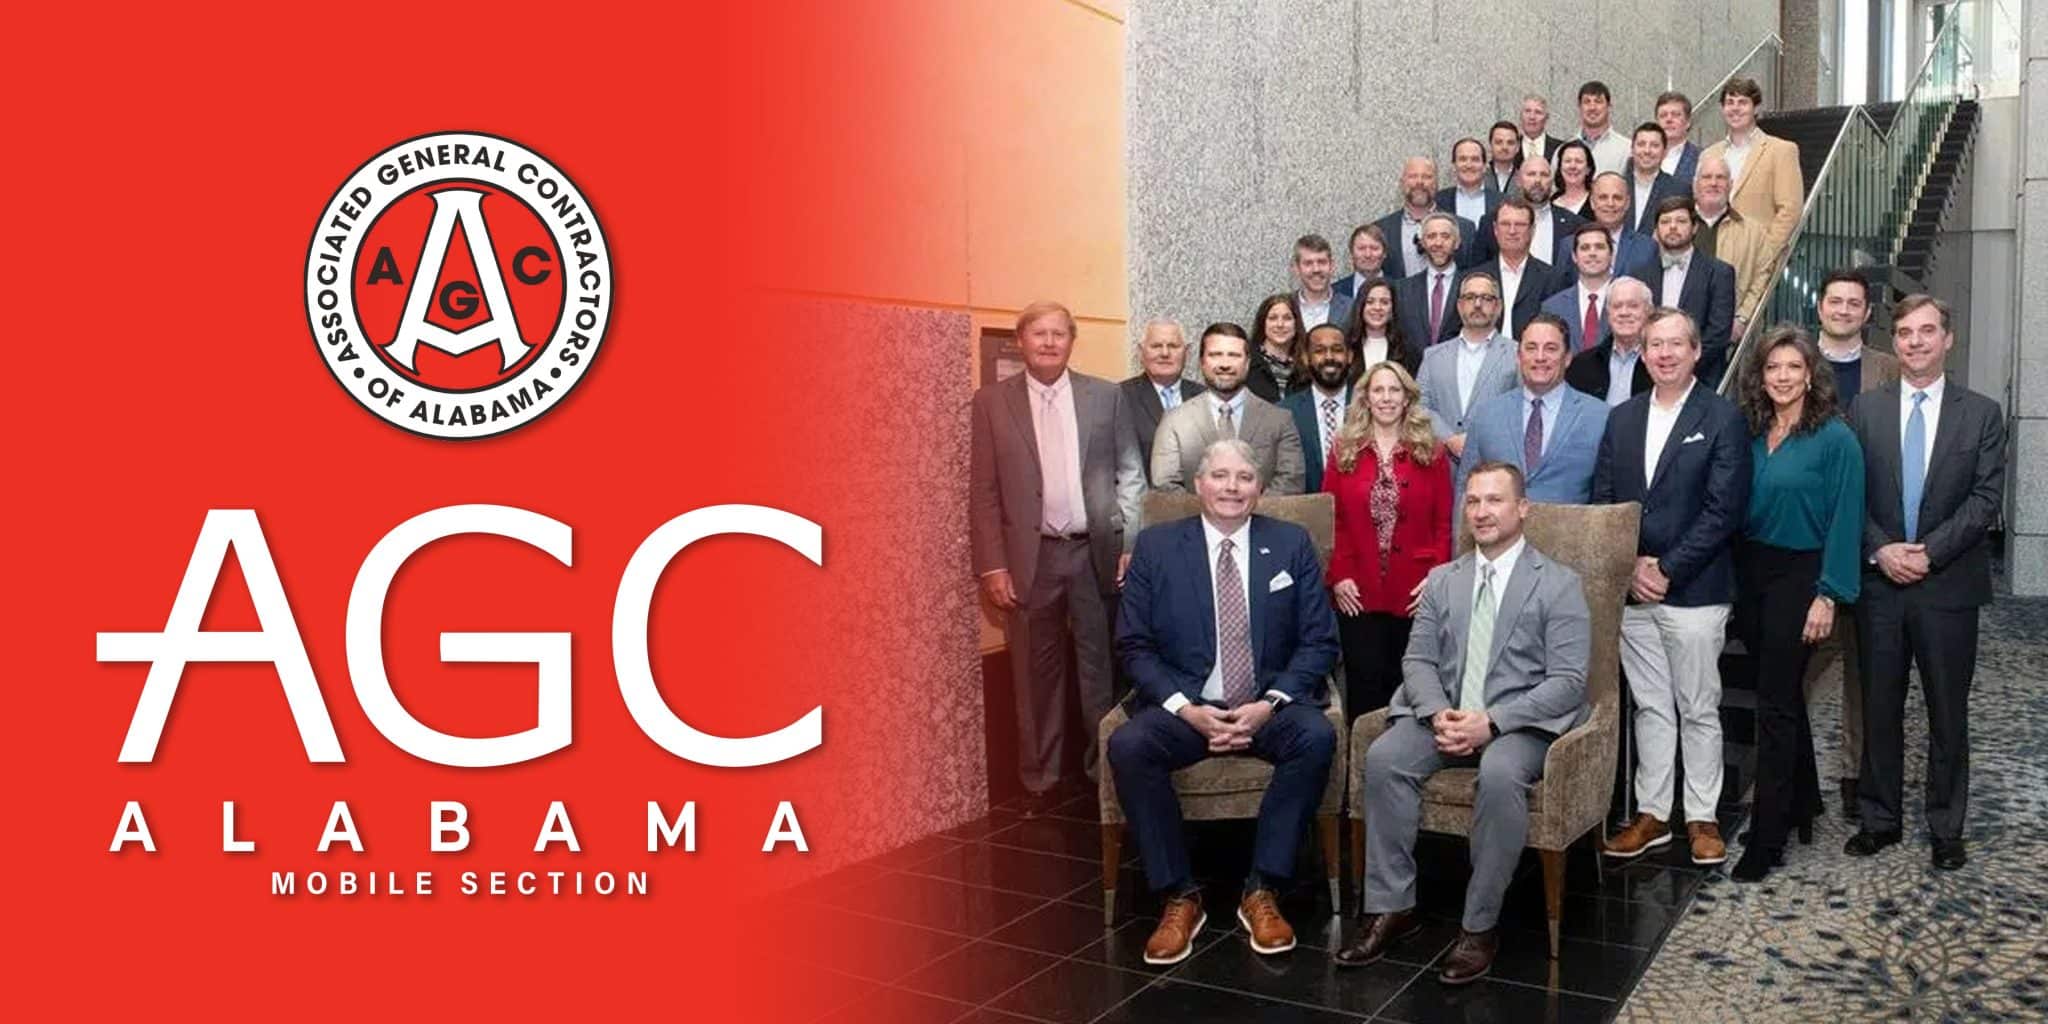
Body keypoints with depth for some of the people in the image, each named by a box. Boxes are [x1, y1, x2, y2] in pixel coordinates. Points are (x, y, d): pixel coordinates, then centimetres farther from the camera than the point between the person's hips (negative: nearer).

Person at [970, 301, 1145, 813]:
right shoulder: (992, 401, 2)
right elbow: (983, 492, 1)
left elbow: (1130, 474, 6)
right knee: (1036, 673, 7)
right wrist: (992, 565, -4)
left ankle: (1105, 767, 23)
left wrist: (1130, 545, -2)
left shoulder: (1106, 396, 5)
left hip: (1096, 552, 1)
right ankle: (1038, 779, 20)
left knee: (1101, 666, 9)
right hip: (1031, 557, 0)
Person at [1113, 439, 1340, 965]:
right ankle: (1179, 897, -14)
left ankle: (1262, 891, -16)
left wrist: (1270, 704, -13)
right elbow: (1134, 644, 0)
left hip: (1270, 708, 1)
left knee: (1317, 736, -31)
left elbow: (1320, 641, 2)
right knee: (1128, 745, -29)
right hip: (1184, 707, 0)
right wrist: (1186, 708, -14)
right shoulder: (1156, 546, 3)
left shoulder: (1292, 545, 5)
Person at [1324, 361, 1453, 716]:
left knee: (1406, 682, 4)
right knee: (1364, 685, 1)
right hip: (1357, 592, 0)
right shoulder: (1345, 451, 7)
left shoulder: (1430, 453, 7)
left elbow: (1443, 524, 5)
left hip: (1414, 593, 0)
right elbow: (1329, 520, 5)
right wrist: (1338, 576, -5)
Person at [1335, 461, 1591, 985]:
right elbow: (1418, 660, 8)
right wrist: (1438, 714, -14)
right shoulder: (1441, 580, 14)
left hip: (1521, 722, -4)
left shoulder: (1560, 584, 0)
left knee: (1500, 774, -36)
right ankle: (1391, 907, -13)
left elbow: (1568, 681, -9)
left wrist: (1492, 721, -21)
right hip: (1446, 715, 4)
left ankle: (1480, 925, -20)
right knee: (1383, 757, -24)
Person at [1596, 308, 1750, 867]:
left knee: (1698, 710, 6)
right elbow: (1602, 499, 8)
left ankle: (1701, 817, 17)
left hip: (1694, 590, -4)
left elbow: (1723, 509, -11)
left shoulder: (1722, 418, -4)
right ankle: (1651, 813, 20)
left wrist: (1668, 569, -14)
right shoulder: (1621, 418, 10)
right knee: (1649, 707, 12)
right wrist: (1631, 566, -5)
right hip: (1632, 589, 4)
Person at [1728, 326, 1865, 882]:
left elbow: (1845, 521, -11)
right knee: (1783, 696, 17)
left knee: (1775, 705, -4)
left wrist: (1828, 595, -15)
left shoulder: (1835, 439, -9)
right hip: (1751, 573, 6)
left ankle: (1766, 840, 3)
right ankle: (1803, 803, 34)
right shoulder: (1751, 434, 6)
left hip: (1799, 576, -6)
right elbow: (1737, 509, 8)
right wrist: (1734, 581, 2)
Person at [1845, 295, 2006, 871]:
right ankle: (1879, 819, 20)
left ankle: (1946, 828, 19)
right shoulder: (1865, 410, 5)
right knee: (1879, 709, 9)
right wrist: (1880, 549, -12)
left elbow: (1986, 497, -5)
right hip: (1879, 583, 1)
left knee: (1949, 714, 8)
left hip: (1949, 584, -1)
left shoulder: (1981, 414, 2)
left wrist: (1929, 552, -14)